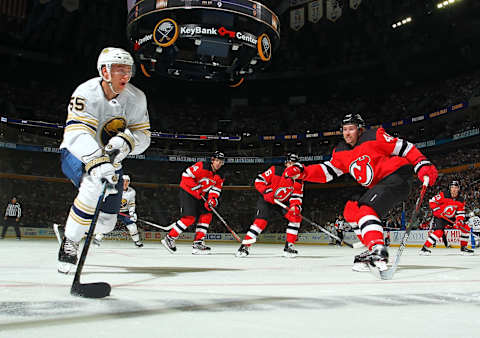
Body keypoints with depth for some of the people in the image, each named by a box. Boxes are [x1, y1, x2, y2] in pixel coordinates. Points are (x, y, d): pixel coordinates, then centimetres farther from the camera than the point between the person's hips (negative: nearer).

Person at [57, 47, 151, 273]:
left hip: (111, 160, 5)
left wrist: (126, 142, -30)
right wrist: (97, 163, -51)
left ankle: (70, 229, 36)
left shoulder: (137, 99, -9)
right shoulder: (86, 93, -24)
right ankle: (69, 243, -20)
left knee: (106, 222, 3)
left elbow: (143, 135, -7)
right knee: (94, 184, -37)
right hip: (76, 155, -5)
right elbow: (77, 134, -35)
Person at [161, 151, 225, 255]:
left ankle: (198, 243, 5)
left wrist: (212, 199, -17)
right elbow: (186, 175, -21)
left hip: (199, 197, 8)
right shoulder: (201, 166, -20)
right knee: (190, 217, -17)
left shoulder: (219, 176, 4)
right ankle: (169, 238, -8)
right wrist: (196, 188, -22)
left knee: (206, 215, 0)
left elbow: (216, 189, 3)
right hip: (187, 193, -8)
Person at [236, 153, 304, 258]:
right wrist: (266, 191, -27)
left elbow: (296, 196, -10)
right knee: (261, 221, -20)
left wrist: (295, 206, -30)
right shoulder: (275, 170, -17)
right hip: (266, 200, -4)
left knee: (296, 216, -14)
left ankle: (289, 246, -4)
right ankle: (245, 246, -8)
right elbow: (259, 181, -14)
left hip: (283, 202, 4)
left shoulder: (298, 180, -6)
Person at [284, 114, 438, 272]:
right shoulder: (341, 152, 10)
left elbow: (404, 148, -10)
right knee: (351, 211, 5)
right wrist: (302, 172, -5)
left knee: (366, 210, -26)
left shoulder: (374, 137, -11)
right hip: (378, 185, 9)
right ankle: (373, 251, 7)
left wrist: (423, 165, -20)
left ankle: (378, 249, -39)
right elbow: (327, 172, 9)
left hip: (397, 176, -9)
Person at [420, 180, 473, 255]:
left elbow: (460, 213, -1)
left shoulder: (461, 200, -2)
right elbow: (432, 201, -12)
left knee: (466, 228, -2)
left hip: (452, 218, 6)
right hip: (440, 217, -6)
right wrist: (436, 210, -21)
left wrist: (459, 220, -19)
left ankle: (463, 247, 13)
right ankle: (424, 248, -22)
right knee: (439, 231, -27)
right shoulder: (443, 195, -17)